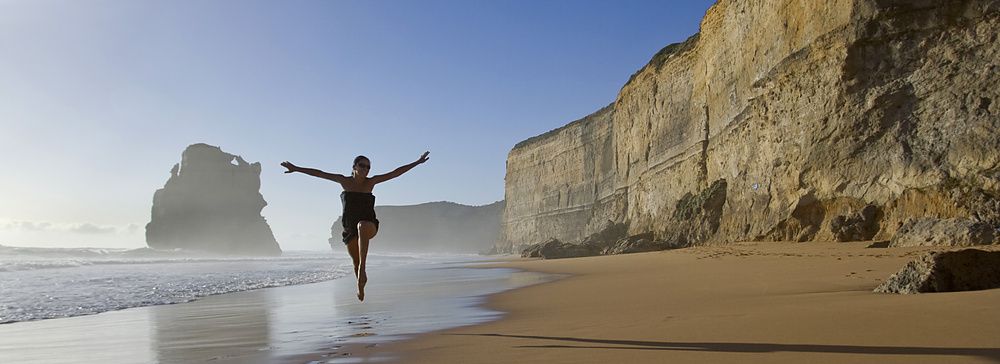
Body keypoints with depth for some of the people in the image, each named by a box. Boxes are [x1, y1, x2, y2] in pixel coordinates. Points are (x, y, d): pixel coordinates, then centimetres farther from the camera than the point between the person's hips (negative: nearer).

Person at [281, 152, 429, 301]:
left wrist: (417, 162, -4)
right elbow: (319, 173, 2)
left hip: (369, 226, -3)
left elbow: (395, 173, -1)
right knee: (356, 262, 7)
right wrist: (296, 168, 2)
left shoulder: (371, 182, 1)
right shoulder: (345, 181, 2)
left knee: (362, 227, -39)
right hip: (350, 228, 3)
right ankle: (361, 288, 32)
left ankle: (362, 267, -43)